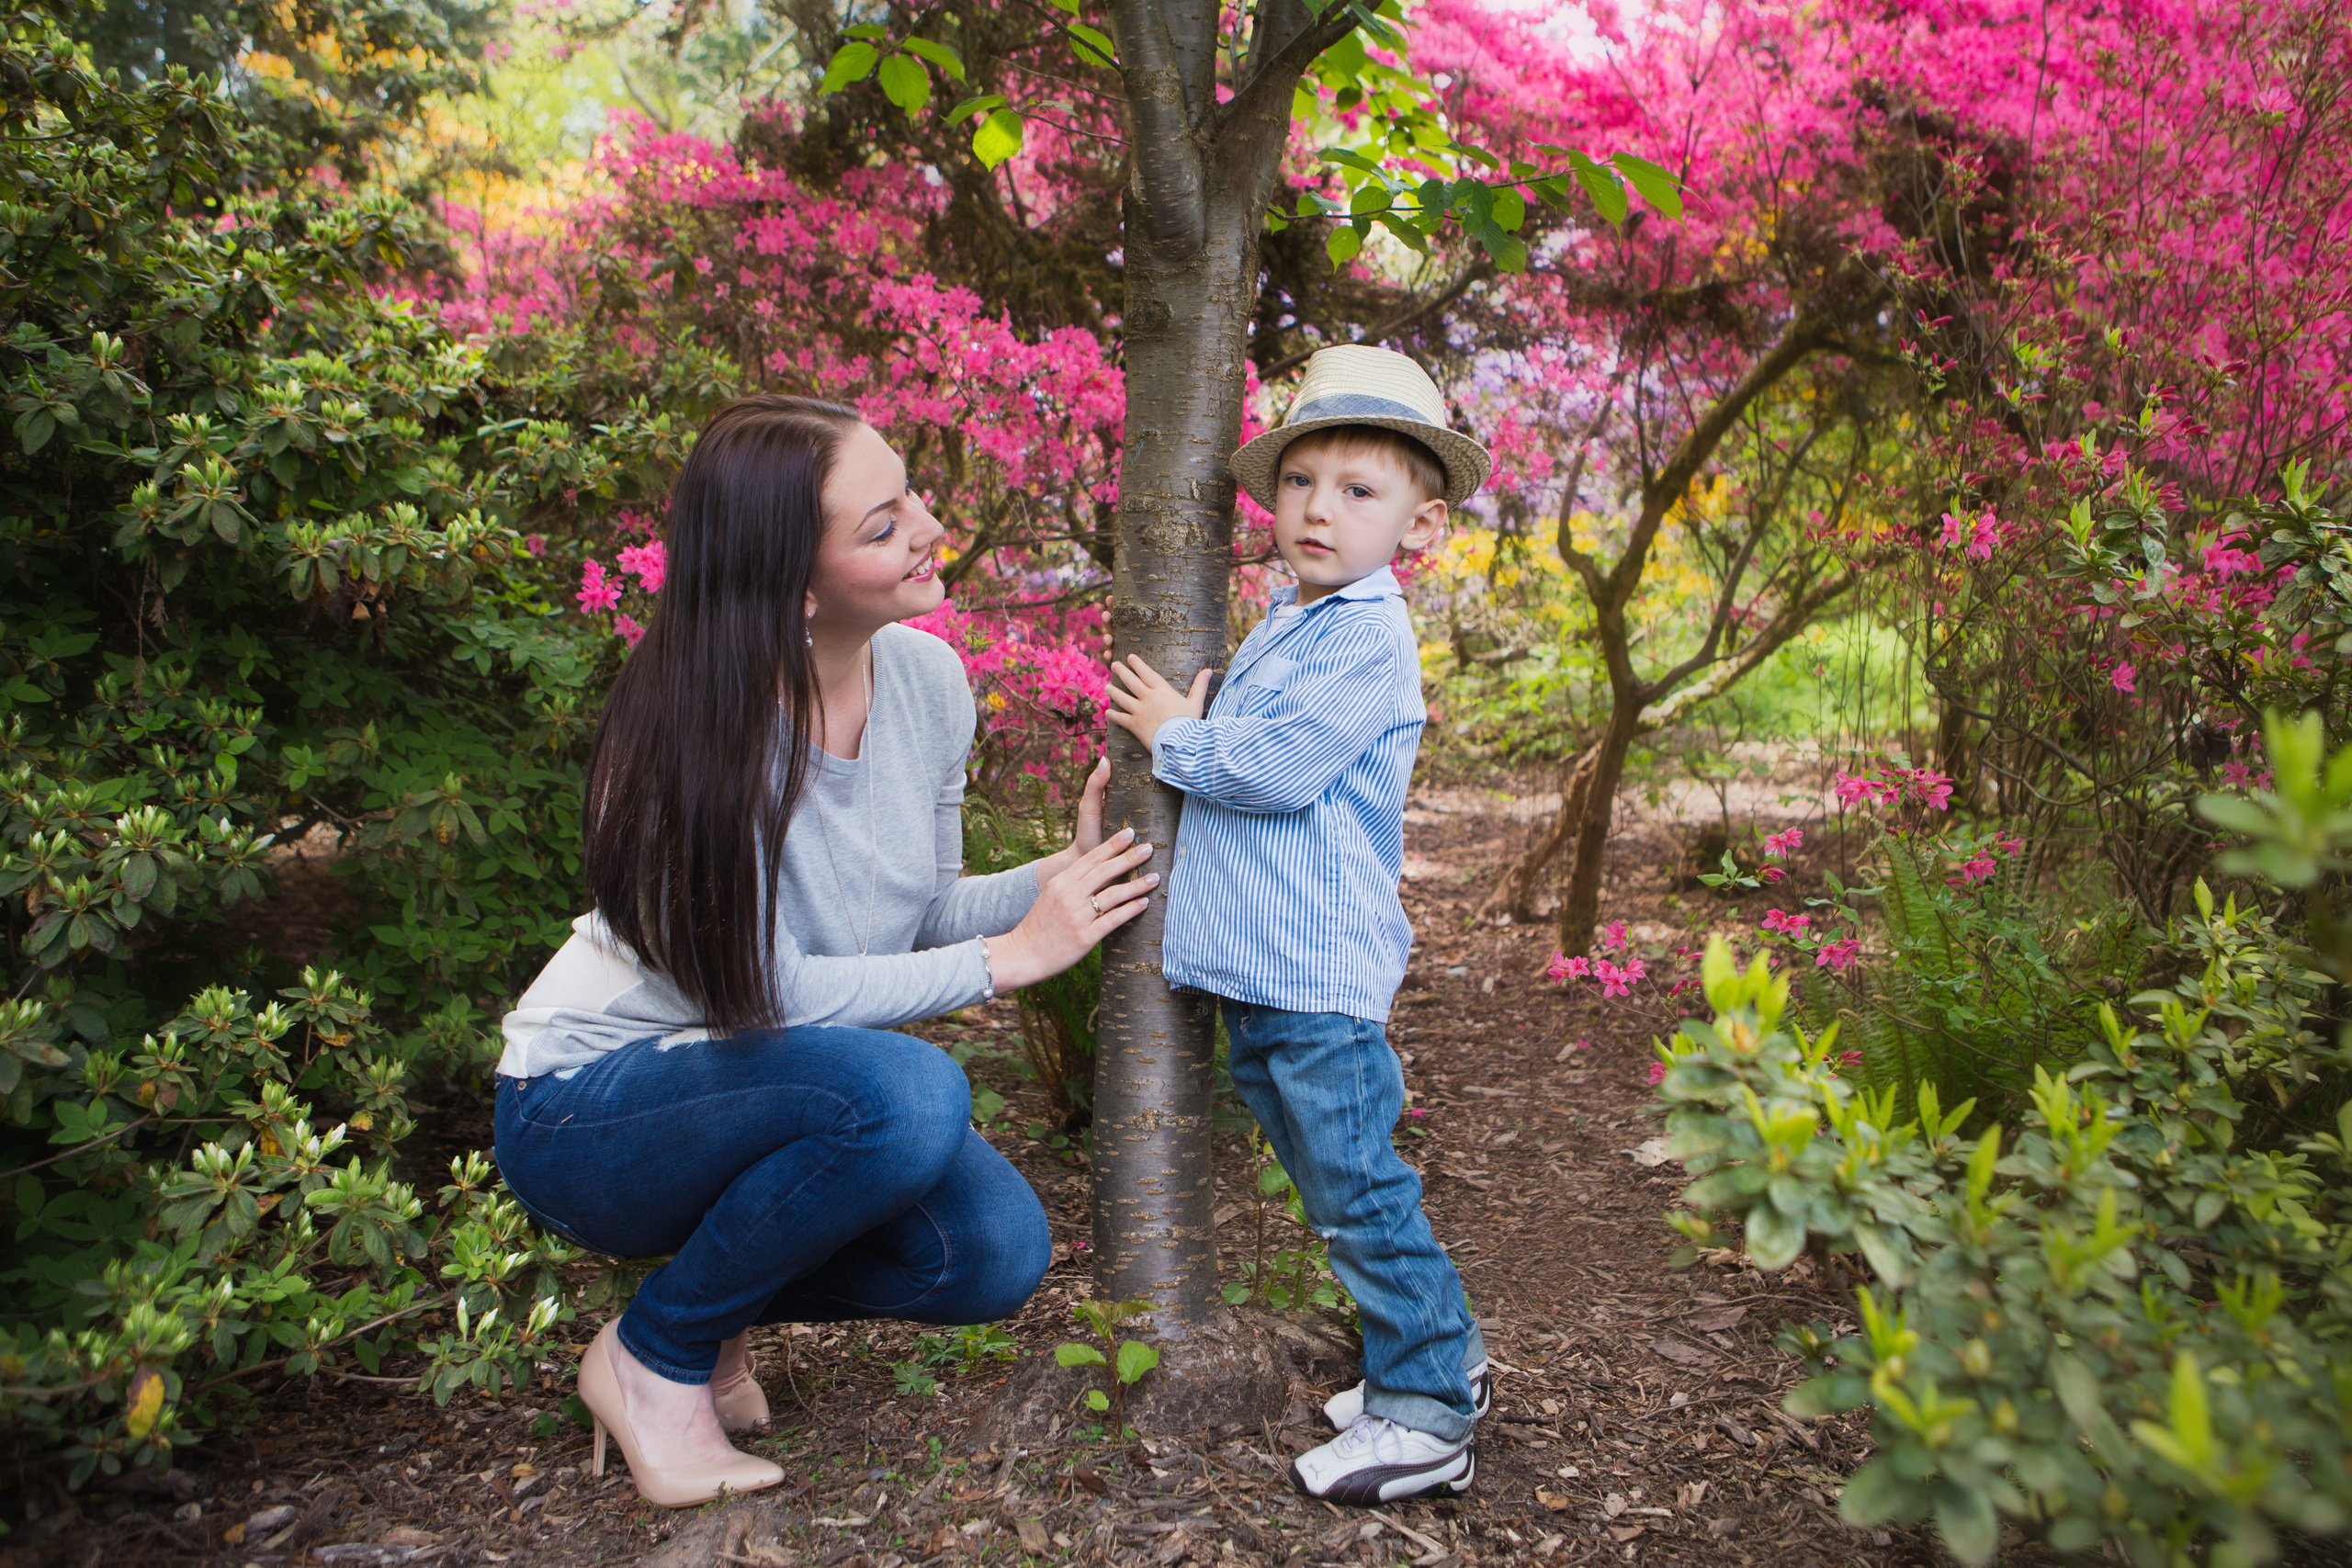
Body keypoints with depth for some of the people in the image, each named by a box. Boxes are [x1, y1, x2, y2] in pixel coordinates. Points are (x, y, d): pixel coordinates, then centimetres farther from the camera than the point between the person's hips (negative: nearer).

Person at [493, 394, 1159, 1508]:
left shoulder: (927, 676, -8)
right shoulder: (695, 721, -27)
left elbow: (921, 915, 2)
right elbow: (768, 994, -25)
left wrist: (1068, 871, -14)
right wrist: (1009, 955, -22)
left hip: (755, 1088, 6)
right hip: (588, 1104, -6)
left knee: (997, 1250, -16)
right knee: (909, 1094, -33)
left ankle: (713, 1296, 11)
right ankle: (654, 1355, -7)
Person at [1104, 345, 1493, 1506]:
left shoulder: (1370, 640, -15)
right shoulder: (1279, 628, 14)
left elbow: (1274, 766, -22)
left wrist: (1173, 735, -8)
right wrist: (1186, 732, 11)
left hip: (1318, 972, -10)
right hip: (1252, 966, 10)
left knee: (1357, 1186, -2)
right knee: (1326, 1174, 18)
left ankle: (1426, 1414, 12)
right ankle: (1437, 1352, 33)